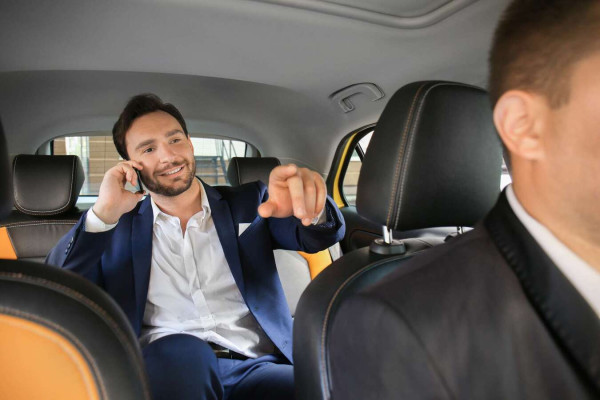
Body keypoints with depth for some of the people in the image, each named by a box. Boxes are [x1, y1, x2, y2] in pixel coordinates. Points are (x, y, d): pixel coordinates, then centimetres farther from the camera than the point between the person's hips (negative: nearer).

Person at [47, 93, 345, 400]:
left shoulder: (249, 204, 13)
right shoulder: (119, 226, 12)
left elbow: (321, 235, 1)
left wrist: (309, 204, -24)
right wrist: (103, 213, -11)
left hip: (257, 368, 1)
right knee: (179, 352, -35)